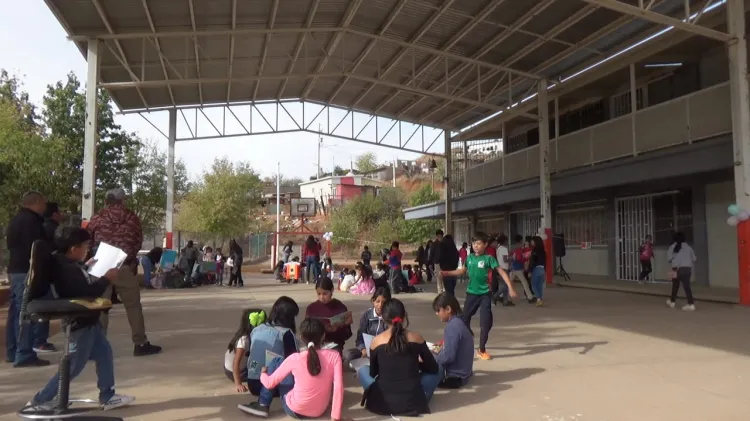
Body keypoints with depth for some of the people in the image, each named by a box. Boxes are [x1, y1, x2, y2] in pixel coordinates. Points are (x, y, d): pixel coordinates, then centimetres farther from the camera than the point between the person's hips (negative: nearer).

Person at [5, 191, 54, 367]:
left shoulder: (16, 219, 19)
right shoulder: (30, 220, -14)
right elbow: (34, 247, -21)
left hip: (15, 269, 11)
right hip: (27, 271, -11)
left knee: (16, 312, 13)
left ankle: (12, 352, 18)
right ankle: (24, 355, -11)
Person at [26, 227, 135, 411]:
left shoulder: (68, 264, 7)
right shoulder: (69, 269, -25)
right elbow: (88, 293, -29)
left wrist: (86, 269, 17)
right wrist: (106, 279, -20)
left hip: (88, 321, 10)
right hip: (81, 324, -10)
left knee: (104, 354, 13)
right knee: (74, 365, 1)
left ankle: (107, 397, 21)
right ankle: (41, 400, 15)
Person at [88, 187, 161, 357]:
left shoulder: (97, 219, 0)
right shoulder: (132, 218, 3)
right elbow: (138, 241, 8)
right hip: (125, 266, 0)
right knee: (133, 305, 8)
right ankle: (140, 344, 11)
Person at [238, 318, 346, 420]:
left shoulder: (295, 359, -18)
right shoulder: (334, 356, -16)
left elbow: (269, 383, -9)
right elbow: (338, 387, -21)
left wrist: (263, 373, 13)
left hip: (294, 410, -3)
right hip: (319, 412, 3)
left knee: (276, 361, 10)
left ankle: (263, 406, 17)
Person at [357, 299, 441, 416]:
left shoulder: (376, 341, -3)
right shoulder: (416, 338, -3)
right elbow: (434, 368, 8)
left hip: (382, 403, 1)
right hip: (413, 402, 0)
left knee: (363, 370, 27)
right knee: (437, 372, 24)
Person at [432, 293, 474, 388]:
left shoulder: (452, 326, -21)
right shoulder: (458, 322, 7)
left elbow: (449, 356, -23)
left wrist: (431, 360, -12)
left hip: (455, 377, -9)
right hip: (462, 371, 9)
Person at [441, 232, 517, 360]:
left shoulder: (488, 258, -12)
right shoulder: (470, 258, 1)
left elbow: (502, 272, -14)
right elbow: (463, 271, 18)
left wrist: (510, 288, -23)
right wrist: (446, 273, 15)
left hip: (484, 294, -4)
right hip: (471, 293, 4)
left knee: (486, 322, -3)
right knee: (464, 318, 13)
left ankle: (482, 350, 12)